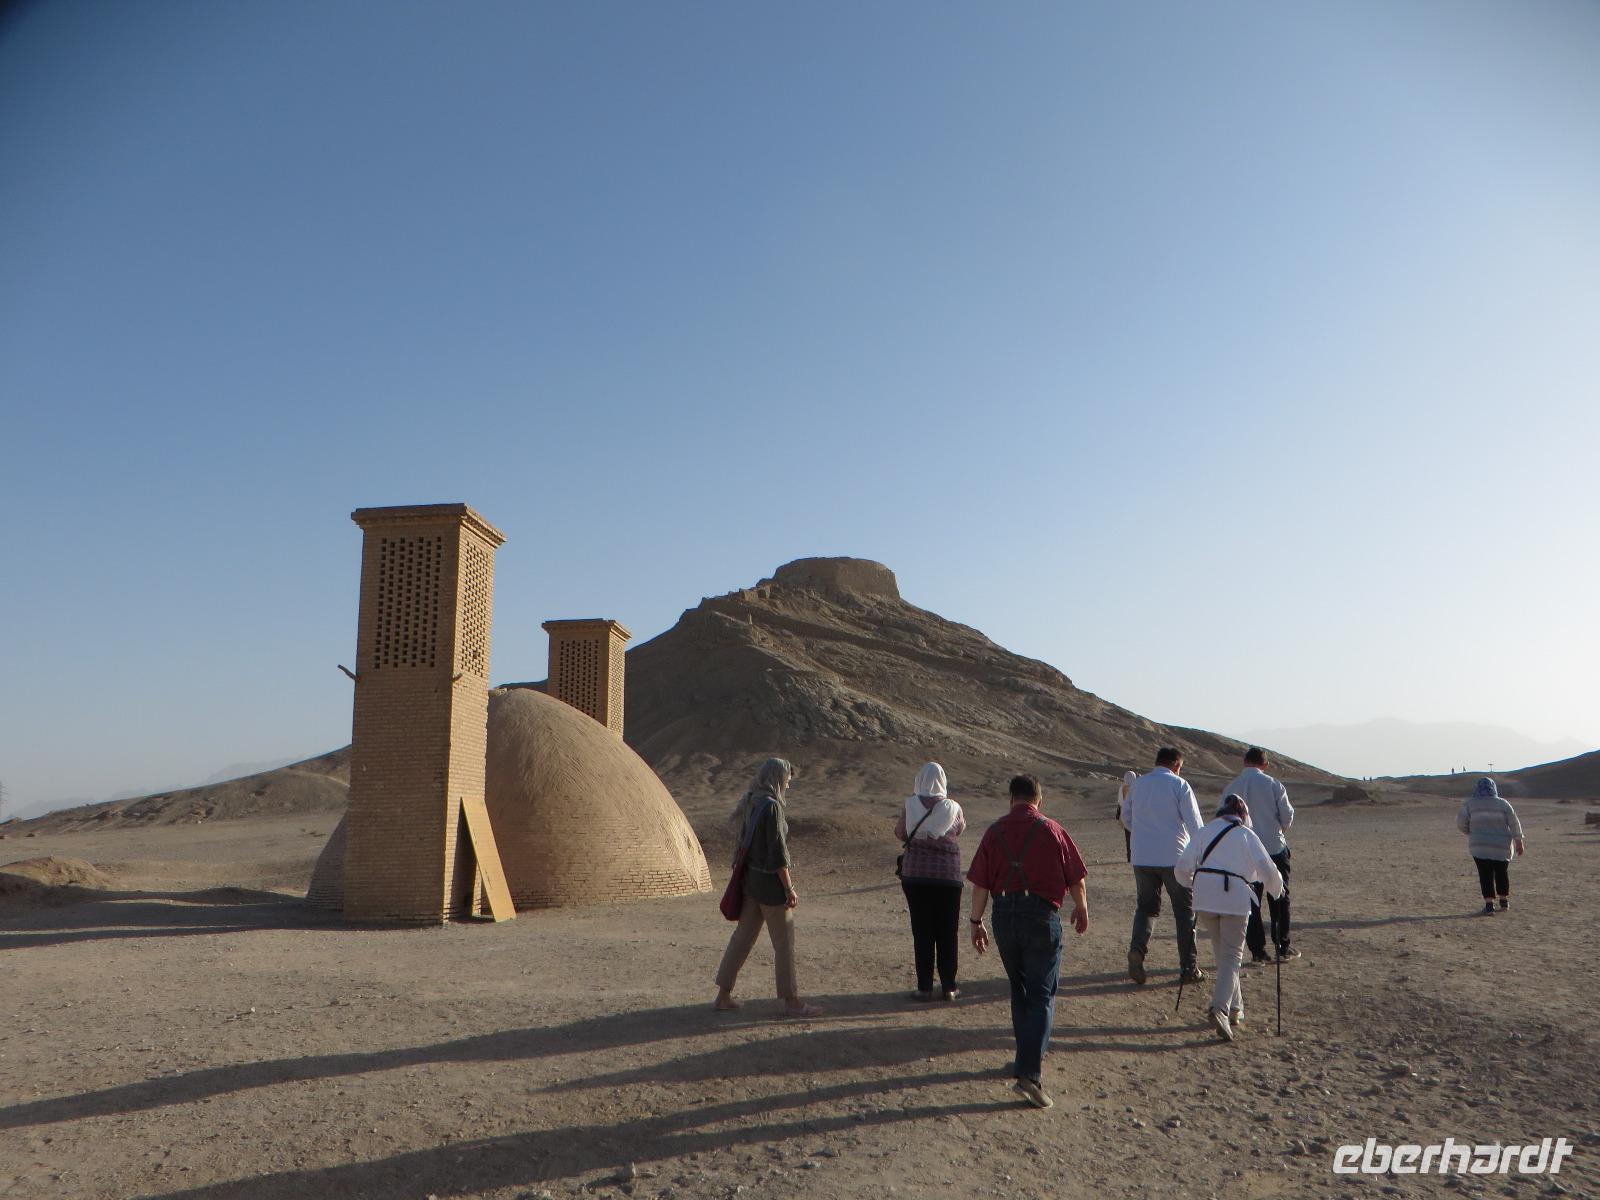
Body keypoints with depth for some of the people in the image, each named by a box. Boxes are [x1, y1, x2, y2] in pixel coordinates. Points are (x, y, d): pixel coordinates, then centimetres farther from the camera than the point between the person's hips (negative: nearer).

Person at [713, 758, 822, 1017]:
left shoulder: (749, 802, 7)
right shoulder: (771, 806, -18)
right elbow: (778, 852, -19)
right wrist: (789, 888, -14)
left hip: (749, 877, 8)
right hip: (770, 880, -8)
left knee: (743, 935, 14)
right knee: (784, 942, 2)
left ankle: (724, 995, 20)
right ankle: (791, 1002, 11)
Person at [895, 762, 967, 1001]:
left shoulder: (909, 806, -7)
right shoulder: (952, 808, -6)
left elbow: (900, 833, 6)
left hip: (915, 875, 0)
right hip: (948, 876, 0)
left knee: (922, 932, 6)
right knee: (948, 932, 10)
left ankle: (924, 987, 8)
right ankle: (948, 986, 14)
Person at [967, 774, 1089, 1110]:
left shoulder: (994, 832, 2)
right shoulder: (1051, 830, -5)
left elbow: (980, 883, 0)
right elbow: (1076, 879, 1)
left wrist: (976, 922, 9)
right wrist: (1081, 909, 19)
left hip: (1004, 915, 3)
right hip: (1041, 915, -3)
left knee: (1020, 989, 21)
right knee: (1041, 996, 0)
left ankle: (1031, 1054, 34)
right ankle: (1030, 1073, -10)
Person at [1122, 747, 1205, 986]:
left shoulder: (1138, 784, 7)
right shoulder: (1179, 785, -7)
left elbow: (1126, 818, 16)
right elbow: (1194, 824, -9)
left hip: (1141, 857, 4)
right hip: (1173, 857, -4)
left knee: (1146, 906, 14)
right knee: (1185, 911, 9)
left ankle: (1137, 948, -11)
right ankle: (1189, 967, 13)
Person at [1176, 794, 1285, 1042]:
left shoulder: (1204, 832, 13)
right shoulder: (1246, 835, 7)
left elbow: (1182, 868, 7)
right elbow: (1267, 869, 1)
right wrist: (1276, 889, 22)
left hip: (1205, 898, 3)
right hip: (1235, 898, -3)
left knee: (1221, 953, 19)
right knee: (1232, 956, 1)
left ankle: (1234, 1008, 26)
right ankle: (1220, 1008, -18)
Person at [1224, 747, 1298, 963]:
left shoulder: (1230, 789, -2)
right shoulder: (1273, 785, -7)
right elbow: (1287, 816, -3)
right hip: (1275, 848, -1)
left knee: (1251, 902, 8)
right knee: (1279, 899, 13)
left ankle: (1258, 951, 8)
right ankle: (1282, 947, 18)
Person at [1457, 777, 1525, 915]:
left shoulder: (1469, 803, -3)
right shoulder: (1502, 803, 0)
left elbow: (1460, 823, -5)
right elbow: (1514, 823, -1)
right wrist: (1519, 841, 5)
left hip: (1479, 846, -1)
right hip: (1501, 846, 1)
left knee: (1485, 874, 2)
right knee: (1502, 872, 18)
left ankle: (1489, 905, -6)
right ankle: (1504, 902, 28)